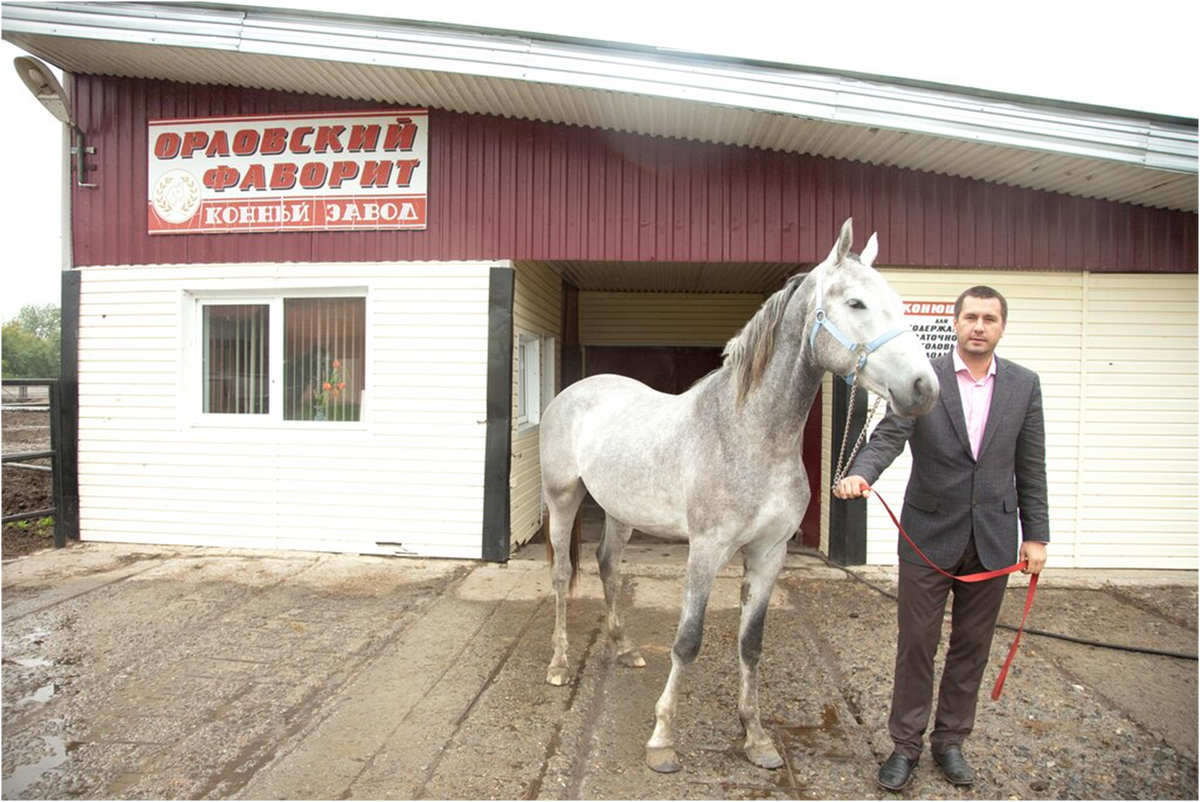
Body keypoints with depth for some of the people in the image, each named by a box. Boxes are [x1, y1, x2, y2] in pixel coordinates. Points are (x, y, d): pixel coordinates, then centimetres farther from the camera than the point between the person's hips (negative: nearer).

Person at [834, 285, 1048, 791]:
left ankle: (950, 741, 31)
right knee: (916, 644, 5)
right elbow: (889, 436, -15)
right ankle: (906, 745, 21)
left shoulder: (1024, 384, 3)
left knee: (971, 646, 13)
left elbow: (1030, 467, 6)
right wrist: (860, 475, -35)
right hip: (929, 535, -2)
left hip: (993, 540, 3)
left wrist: (1036, 535, 5)